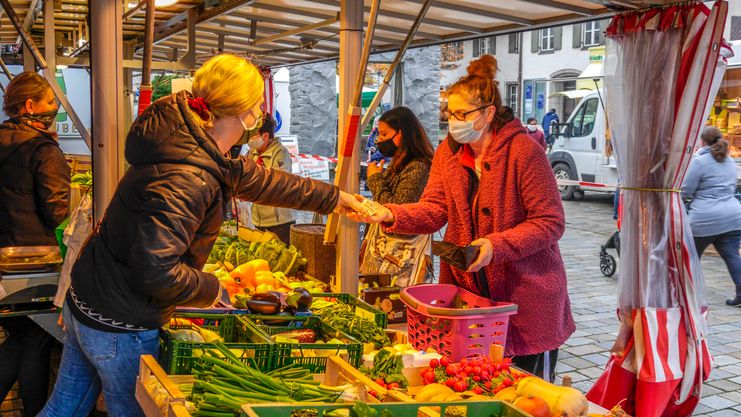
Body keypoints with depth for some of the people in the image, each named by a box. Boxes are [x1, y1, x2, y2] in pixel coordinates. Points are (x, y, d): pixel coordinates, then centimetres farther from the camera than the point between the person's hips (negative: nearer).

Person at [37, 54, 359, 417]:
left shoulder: (189, 142, 3)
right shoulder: (186, 179, -29)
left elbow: (254, 179, 14)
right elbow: (157, 270, -34)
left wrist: (333, 198, 21)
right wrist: (211, 289, -14)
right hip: (119, 327, -9)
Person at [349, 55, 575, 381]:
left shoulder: (524, 150, -15)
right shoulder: (448, 152, 4)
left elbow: (550, 222, -15)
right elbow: (434, 209, -6)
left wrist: (497, 245, -26)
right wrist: (389, 215, -24)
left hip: (527, 289, -5)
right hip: (467, 287, 5)